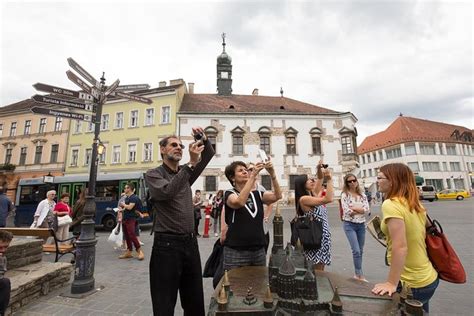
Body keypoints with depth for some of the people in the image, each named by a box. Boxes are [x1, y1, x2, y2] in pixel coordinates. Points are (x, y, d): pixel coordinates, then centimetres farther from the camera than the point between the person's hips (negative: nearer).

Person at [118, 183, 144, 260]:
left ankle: (140, 251, -7)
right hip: (124, 219, 9)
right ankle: (129, 252, 18)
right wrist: (122, 206, 5)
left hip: (131, 219, -9)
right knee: (127, 236, 11)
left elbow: (130, 207, -23)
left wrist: (124, 204, -7)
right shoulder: (126, 197, 16)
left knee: (132, 236, -13)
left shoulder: (134, 198, -12)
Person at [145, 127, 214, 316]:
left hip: (190, 242, 6)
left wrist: (203, 138, -7)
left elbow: (209, 154, 12)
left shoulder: (185, 172, 12)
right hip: (167, 244, -5)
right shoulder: (153, 174, -4)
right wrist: (191, 163, -28)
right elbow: (168, 192, -25)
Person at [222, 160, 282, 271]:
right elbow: (240, 202, -28)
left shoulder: (257, 194, 8)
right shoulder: (229, 194, -6)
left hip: (259, 250, 5)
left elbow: (277, 196, -8)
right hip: (236, 251, -4)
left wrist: (272, 174, -21)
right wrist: (253, 175, -31)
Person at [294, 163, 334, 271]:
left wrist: (320, 170, 1)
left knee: (320, 271, 17)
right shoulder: (303, 199, -17)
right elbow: (328, 199, -24)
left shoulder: (312, 195, 8)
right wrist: (329, 179, -17)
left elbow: (319, 180, 19)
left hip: (322, 237, 9)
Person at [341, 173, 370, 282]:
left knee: (360, 251, 12)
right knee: (356, 251, -9)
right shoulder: (345, 195, -8)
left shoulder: (362, 195, 5)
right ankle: (360, 275, 6)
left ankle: (358, 274, 27)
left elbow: (367, 209, -4)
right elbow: (347, 211, -16)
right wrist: (361, 210, -8)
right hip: (349, 225, -5)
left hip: (361, 225, 5)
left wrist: (355, 208, -16)